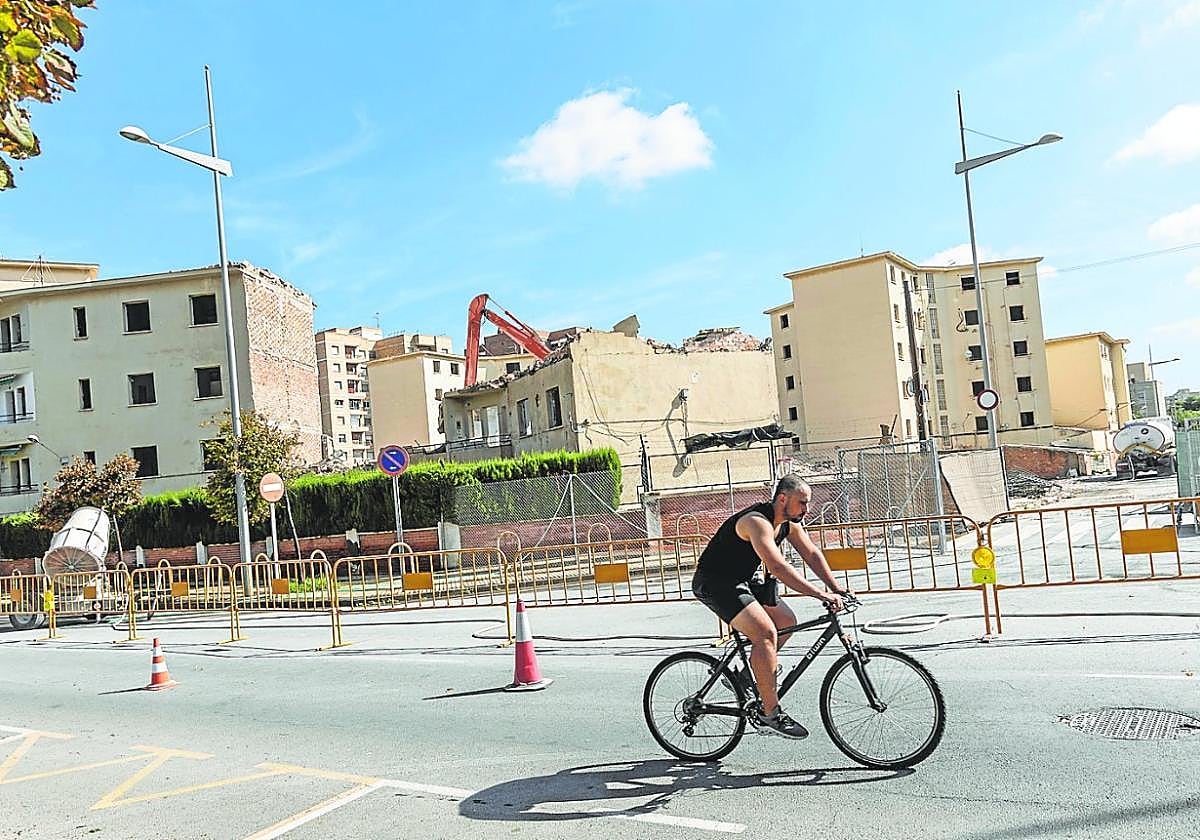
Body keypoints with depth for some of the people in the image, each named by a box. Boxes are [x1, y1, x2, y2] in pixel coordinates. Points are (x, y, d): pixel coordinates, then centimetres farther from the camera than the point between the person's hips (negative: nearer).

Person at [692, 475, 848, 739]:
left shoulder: (789, 522, 2)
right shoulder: (757, 521, -27)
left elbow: (812, 554, 7)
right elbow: (777, 567, -37)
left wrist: (835, 587, -5)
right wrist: (821, 594, -39)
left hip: (741, 580, 10)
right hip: (714, 583, -10)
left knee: (786, 621, 9)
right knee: (766, 632, -22)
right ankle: (770, 714, -16)